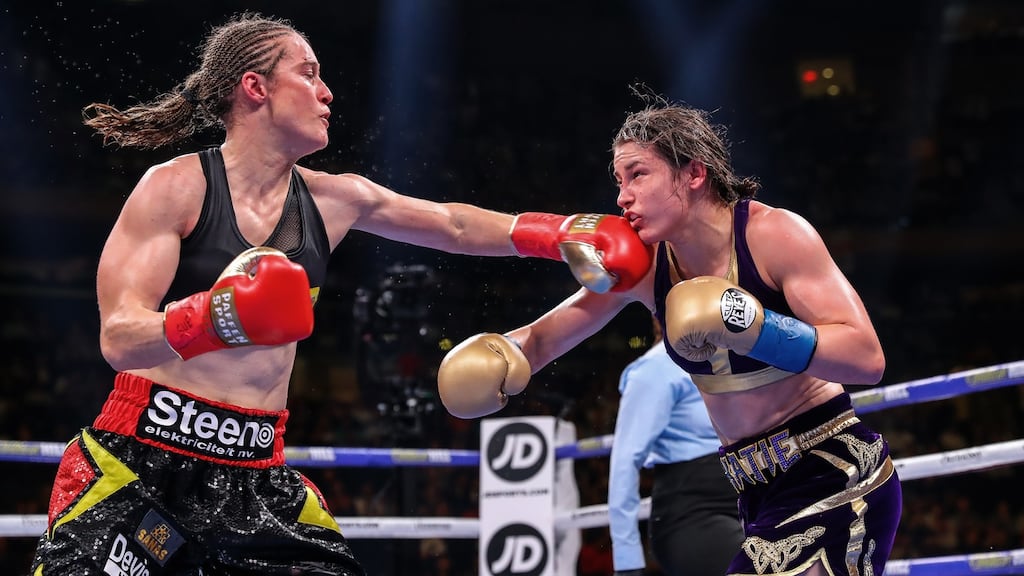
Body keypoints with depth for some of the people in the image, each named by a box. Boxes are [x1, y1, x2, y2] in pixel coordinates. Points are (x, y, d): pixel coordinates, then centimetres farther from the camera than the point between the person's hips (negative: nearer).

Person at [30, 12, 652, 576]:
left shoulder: (333, 200, 8)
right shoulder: (176, 187, -8)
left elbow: (453, 225, 21)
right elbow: (119, 340, -15)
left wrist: (565, 235, 13)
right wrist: (219, 317, -33)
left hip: (257, 472, 5)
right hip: (143, 459, -5)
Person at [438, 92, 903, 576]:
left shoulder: (776, 235, -17)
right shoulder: (641, 264, 0)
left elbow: (868, 359, -23)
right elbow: (541, 339, 7)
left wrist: (748, 325, -32)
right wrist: (498, 353, -16)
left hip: (834, 479, -6)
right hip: (763, 493, 7)